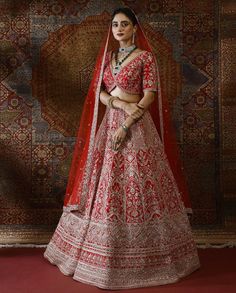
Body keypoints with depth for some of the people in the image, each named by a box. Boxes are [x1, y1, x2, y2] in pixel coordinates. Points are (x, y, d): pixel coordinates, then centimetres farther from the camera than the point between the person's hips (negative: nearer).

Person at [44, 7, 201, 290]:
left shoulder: (146, 57, -1)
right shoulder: (107, 57, 15)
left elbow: (150, 96, -10)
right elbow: (98, 92, 7)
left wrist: (126, 125, -18)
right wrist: (121, 104, -11)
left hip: (136, 127, -5)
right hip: (108, 124, 5)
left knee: (137, 187, -5)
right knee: (103, 186, 6)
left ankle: (142, 256, 10)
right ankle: (104, 253, 21)